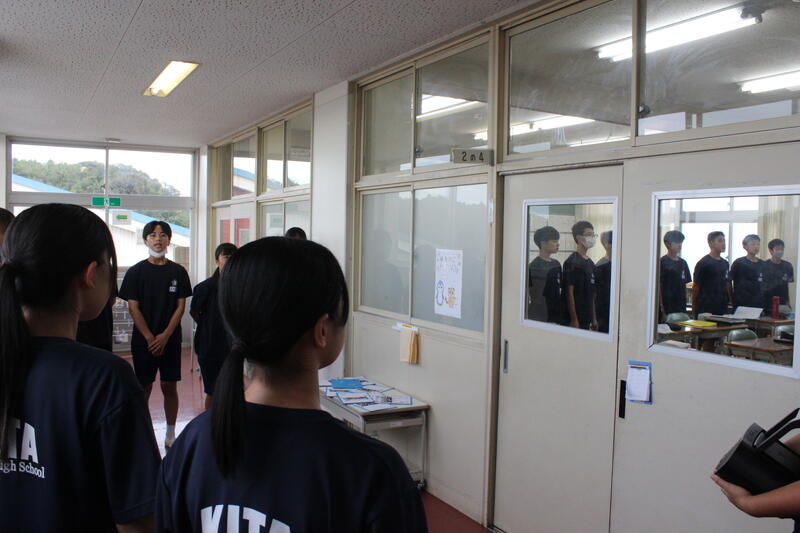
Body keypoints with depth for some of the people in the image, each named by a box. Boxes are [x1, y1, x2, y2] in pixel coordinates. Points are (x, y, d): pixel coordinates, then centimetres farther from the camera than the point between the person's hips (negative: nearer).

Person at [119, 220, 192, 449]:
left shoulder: (178, 272, 4)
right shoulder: (136, 272, 0)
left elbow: (180, 306, 2)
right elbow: (133, 308, -3)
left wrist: (165, 336, -9)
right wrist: (150, 338, -10)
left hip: (170, 340, 1)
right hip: (143, 340, -1)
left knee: (170, 387, 5)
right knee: (144, 387, 3)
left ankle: (170, 434, 17)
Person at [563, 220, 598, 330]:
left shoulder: (590, 263, 14)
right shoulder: (572, 262, -12)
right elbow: (569, 292, -16)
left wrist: (594, 318, 15)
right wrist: (574, 320, -18)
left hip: (587, 318, 8)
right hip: (576, 317, -8)